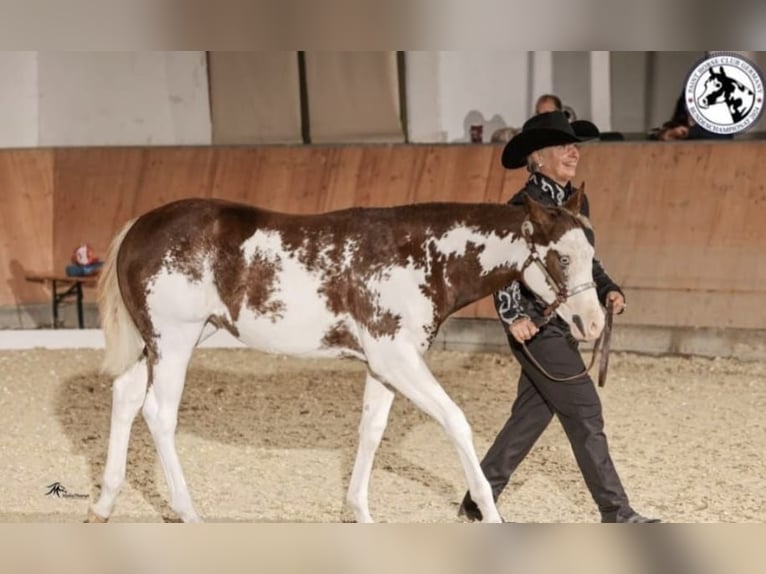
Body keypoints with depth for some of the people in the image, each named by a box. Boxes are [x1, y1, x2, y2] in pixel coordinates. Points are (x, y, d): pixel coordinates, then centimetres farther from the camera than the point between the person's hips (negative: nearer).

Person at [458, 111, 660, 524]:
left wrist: (607, 290, 6)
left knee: (531, 416, 14)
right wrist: (513, 316, -26)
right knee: (585, 416, -7)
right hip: (536, 328, -9)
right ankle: (616, 513, -1)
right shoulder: (525, 206, -14)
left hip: (562, 327, 9)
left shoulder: (576, 202, 11)